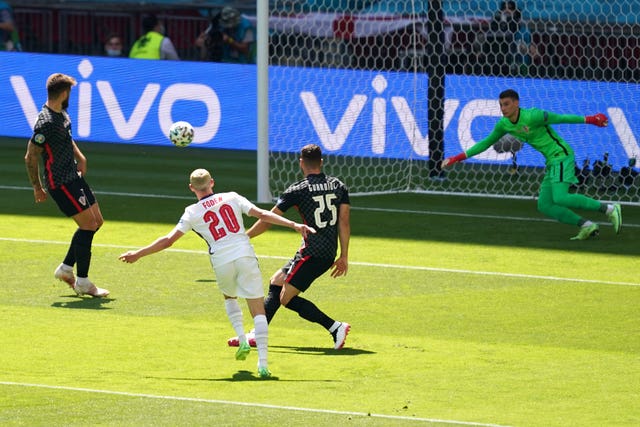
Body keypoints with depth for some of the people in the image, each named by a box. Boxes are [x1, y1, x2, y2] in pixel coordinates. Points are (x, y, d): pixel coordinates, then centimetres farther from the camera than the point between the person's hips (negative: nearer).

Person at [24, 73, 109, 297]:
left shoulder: (61, 113, 6)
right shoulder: (46, 123, -24)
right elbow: (31, 157, -19)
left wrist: (80, 157, 20)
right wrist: (37, 187, -11)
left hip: (74, 176, 10)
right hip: (60, 183, -10)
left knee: (96, 221, 13)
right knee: (88, 224, -9)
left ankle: (66, 268, 22)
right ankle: (82, 282, 0)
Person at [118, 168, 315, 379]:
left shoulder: (192, 213, 6)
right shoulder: (232, 198, 9)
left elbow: (168, 240, 2)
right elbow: (262, 214, 0)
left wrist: (137, 254, 10)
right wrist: (294, 225, 0)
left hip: (222, 262, 0)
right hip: (245, 256, 0)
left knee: (229, 297, 32)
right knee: (258, 311, 1)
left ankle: (242, 339, 12)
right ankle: (263, 363, -9)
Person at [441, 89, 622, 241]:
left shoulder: (532, 116, -17)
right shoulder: (504, 125, 7)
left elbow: (560, 118, -16)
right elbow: (487, 142, 19)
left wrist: (588, 120, -22)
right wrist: (459, 157, 17)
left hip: (561, 155, -9)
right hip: (552, 161, 9)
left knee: (560, 198, -24)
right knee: (544, 205, 0)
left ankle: (609, 209, -16)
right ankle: (587, 226, 1)